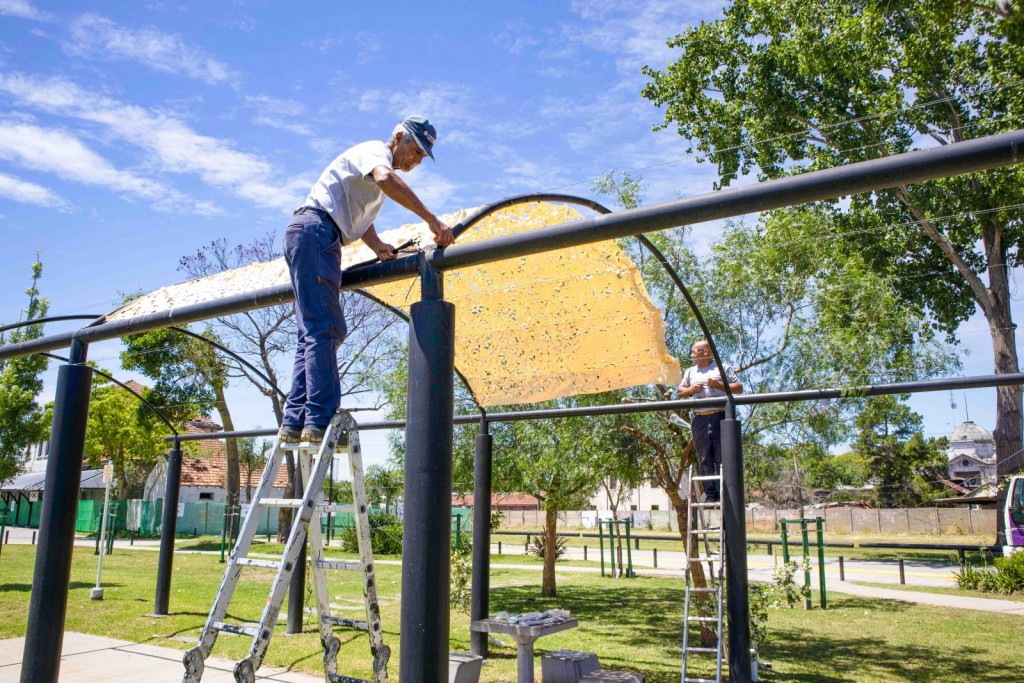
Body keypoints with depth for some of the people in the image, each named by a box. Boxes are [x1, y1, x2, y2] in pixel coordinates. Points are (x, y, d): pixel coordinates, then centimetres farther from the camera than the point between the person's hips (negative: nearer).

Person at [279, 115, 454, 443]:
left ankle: (295, 421, 3)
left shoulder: (377, 165, 27)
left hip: (321, 240, 10)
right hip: (314, 232, -10)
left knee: (315, 332, 5)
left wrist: (378, 246, 6)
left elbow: (359, 218, 27)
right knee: (324, 329, -17)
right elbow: (385, 178, -27)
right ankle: (321, 420, -21)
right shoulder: (375, 149, -2)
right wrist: (432, 220, -31)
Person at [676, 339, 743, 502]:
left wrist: (719, 385, -8)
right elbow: (680, 391, 24)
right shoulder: (690, 372, 22)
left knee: (722, 458, -6)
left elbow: (739, 388, 5)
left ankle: (723, 494, -3)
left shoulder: (723, 368, 9)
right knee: (705, 459, 1)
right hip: (699, 420, 4)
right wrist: (690, 390, 3)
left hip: (720, 417, -4)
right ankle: (710, 494, 3)